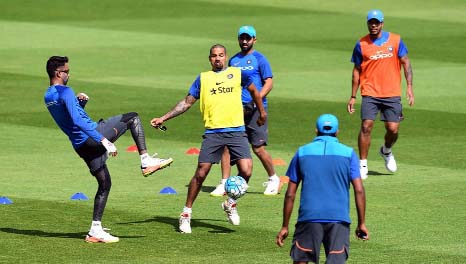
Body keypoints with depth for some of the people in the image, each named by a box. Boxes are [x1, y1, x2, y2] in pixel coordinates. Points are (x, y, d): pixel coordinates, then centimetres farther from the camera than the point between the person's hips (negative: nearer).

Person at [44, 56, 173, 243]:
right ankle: (146, 161, -9)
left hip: (81, 147, 9)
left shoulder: (48, 97, 14)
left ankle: (95, 231, 13)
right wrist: (104, 140, -28)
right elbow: (78, 121, -26)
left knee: (104, 184, 17)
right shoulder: (65, 92, -15)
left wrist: (80, 102, 8)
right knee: (132, 118, 0)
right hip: (92, 138, -9)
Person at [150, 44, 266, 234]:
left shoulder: (237, 73, 11)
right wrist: (164, 118, 7)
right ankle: (186, 214, 8)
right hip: (213, 131, 0)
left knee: (245, 171, -13)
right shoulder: (203, 78, 12)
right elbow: (187, 102, 13)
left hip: (236, 131, 0)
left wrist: (262, 112, 32)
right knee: (201, 173, -5)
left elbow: (253, 90, 26)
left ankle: (230, 204, 12)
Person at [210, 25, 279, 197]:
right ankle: (224, 184, -1)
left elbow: (268, 83, -6)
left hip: (255, 109, -5)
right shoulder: (233, 60, 16)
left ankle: (273, 179, 16)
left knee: (258, 148, -4)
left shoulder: (259, 59, 0)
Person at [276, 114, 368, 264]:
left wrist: (285, 226, 12)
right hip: (339, 218, 0)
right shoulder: (348, 153, 7)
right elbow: (359, 191, -1)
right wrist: (361, 223, 5)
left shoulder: (302, 152, 9)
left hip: (309, 218, 0)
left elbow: (290, 194, 8)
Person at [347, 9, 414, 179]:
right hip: (370, 94, 0)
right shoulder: (361, 44, 3)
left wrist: (409, 87, -7)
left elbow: (405, 63, 4)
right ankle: (362, 165, -4)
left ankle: (386, 151, 31)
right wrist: (353, 96, 8)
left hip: (392, 95, 0)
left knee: (393, 129, -2)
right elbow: (357, 70, 10)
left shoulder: (395, 41, 2)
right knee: (366, 126, -13)